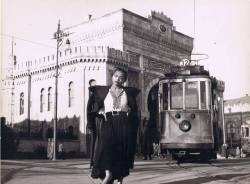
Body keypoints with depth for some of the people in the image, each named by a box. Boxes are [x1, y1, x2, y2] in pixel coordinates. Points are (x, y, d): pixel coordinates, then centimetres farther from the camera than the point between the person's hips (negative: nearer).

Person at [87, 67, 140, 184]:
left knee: (122, 150, -6)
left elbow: (135, 109, 16)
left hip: (124, 124, 1)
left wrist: (129, 110, 1)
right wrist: (101, 111, -4)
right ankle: (108, 173, -29)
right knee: (106, 144, -25)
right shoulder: (102, 91, 12)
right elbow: (94, 107, 10)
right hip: (108, 122, -1)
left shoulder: (129, 92, 15)